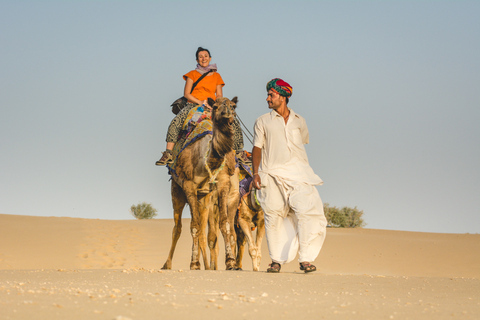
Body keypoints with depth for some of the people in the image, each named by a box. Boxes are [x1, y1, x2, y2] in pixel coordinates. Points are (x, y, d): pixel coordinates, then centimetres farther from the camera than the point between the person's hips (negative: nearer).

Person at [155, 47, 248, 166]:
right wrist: (200, 102, -12)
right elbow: (186, 94, 3)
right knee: (175, 122, -31)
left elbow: (219, 96, 13)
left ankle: (239, 152, -9)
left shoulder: (216, 76, 16)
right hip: (193, 105, -2)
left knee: (234, 123, -18)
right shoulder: (192, 74, 11)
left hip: (212, 107, 2)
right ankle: (168, 154, -31)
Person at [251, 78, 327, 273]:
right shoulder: (263, 122, 11)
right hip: (272, 175, -1)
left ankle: (305, 259, -12)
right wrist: (256, 173, -2)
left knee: (307, 210, -15)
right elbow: (257, 148, 8)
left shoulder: (298, 121, 14)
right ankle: (276, 260, 8)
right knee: (274, 217, -3)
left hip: (298, 173, 1)